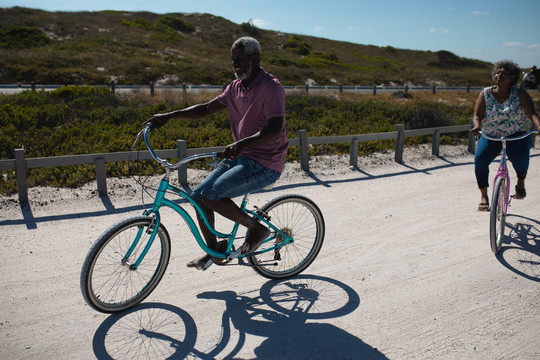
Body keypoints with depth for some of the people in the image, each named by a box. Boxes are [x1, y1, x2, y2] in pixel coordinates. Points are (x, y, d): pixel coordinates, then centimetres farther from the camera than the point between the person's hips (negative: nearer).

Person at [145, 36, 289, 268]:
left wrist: (242, 144, -42)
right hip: (240, 158, 8)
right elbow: (205, 109, 12)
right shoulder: (236, 87, 11)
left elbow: (275, 128, -27)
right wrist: (169, 116, 1)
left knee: (211, 195, -22)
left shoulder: (270, 87, -14)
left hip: (265, 165, -8)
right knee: (198, 196, 0)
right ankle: (213, 251, 18)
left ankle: (257, 227, -2)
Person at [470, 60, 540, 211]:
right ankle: (484, 196, -11)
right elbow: (477, 115, -7)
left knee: (520, 156, -31)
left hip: (516, 136, -1)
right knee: (480, 159, -26)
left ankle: (521, 181, 3)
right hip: (490, 137, 1)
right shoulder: (485, 94, 0)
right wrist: (477, 126, -31)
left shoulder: (520, 94, -3)